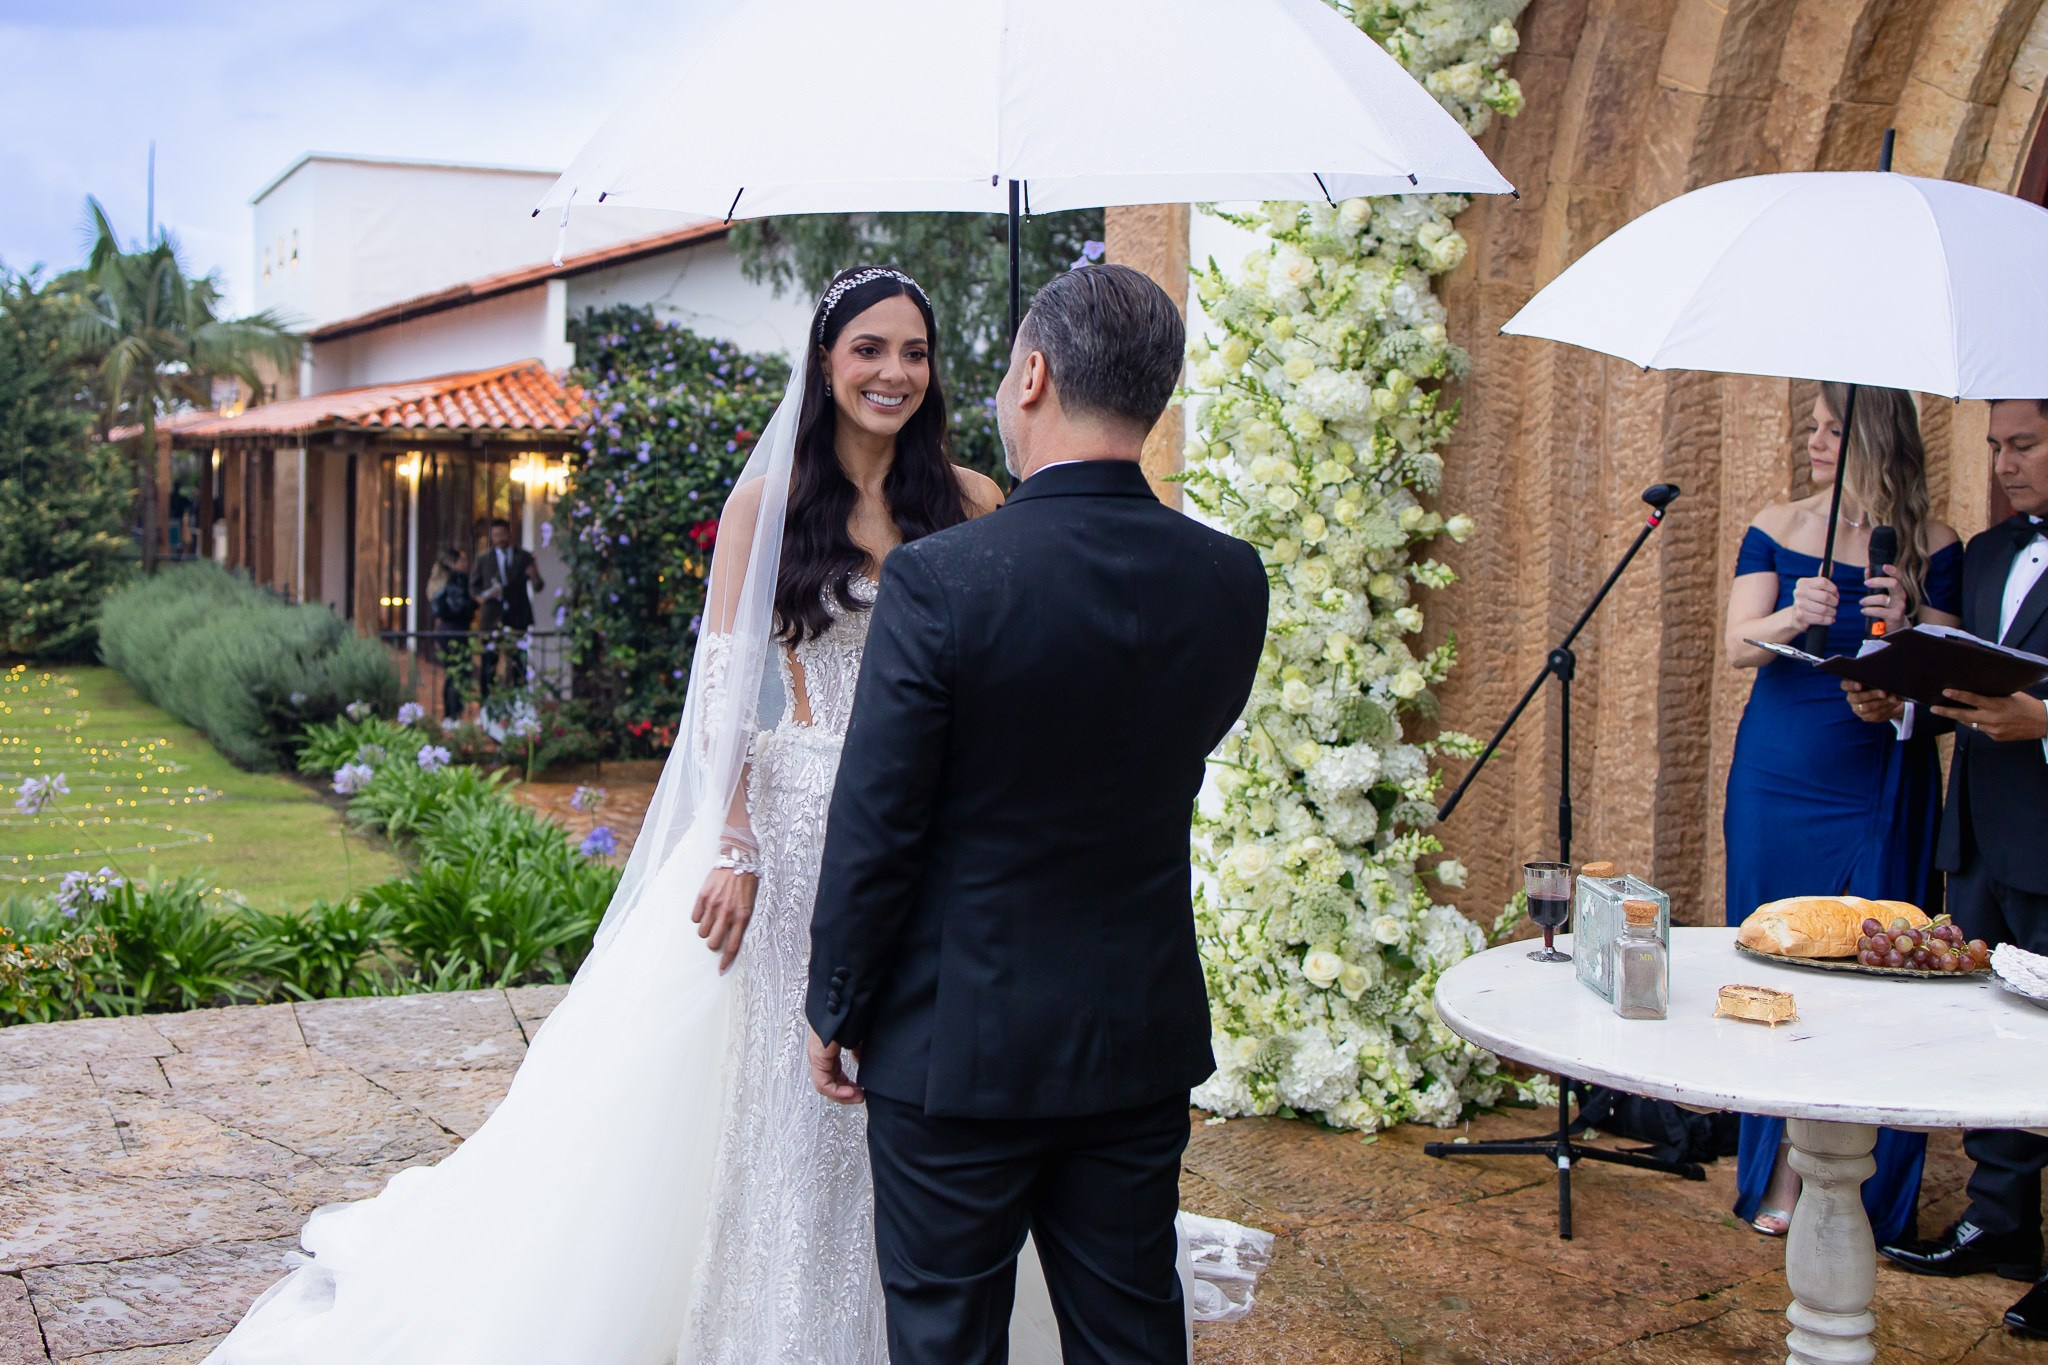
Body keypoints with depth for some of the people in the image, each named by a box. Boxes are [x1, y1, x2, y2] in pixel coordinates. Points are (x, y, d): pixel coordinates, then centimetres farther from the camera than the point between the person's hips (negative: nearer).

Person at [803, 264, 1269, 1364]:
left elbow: (874, 830, -15)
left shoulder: (940, 580, -20)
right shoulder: (1231, 579, -6)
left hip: (960, 1042, -4)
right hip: (1145, 1036, 5)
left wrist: (834, 1009, -2)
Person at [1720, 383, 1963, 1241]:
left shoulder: (1931, 548, 0)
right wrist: (1795, 618, -26)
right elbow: (1740, 647, -6)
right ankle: (1783, 1176, 17)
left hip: (1880, 786, -1)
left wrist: (1904, 628, -21)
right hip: (1779, 780, 2)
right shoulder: (1778, 528, 4)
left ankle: (1869, 1194, 11)